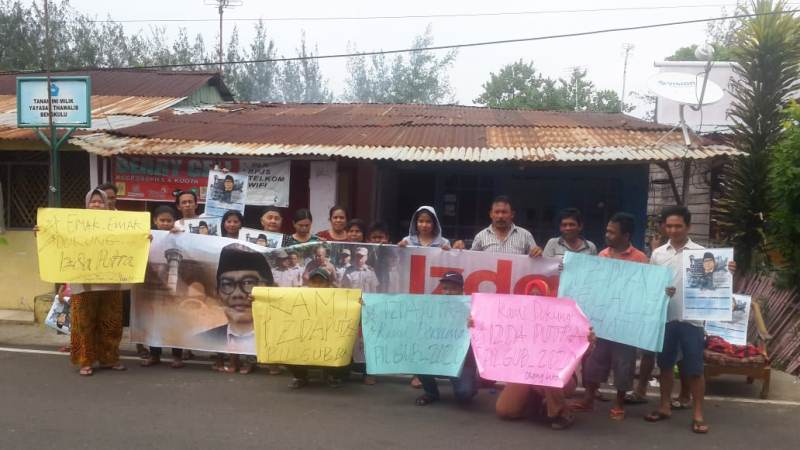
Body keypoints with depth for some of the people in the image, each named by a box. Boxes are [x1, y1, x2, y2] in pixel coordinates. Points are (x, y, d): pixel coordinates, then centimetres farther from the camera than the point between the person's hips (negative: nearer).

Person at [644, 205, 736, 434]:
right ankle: (665, 407, 25)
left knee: (694, 369, 2)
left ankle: (698, 414, 12)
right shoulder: (657, 254, 7)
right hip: (664, 317, 3)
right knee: (665, 364, 12)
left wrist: (727, 272, -20)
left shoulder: (701, 252, -1)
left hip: (691, 318, -3)